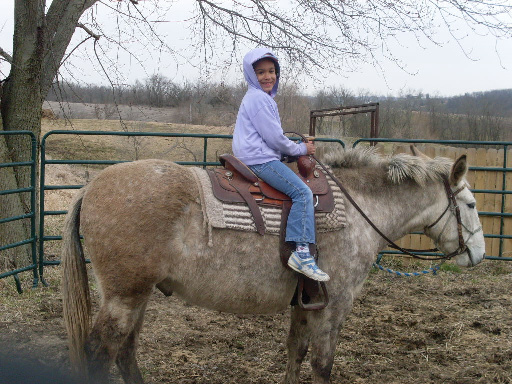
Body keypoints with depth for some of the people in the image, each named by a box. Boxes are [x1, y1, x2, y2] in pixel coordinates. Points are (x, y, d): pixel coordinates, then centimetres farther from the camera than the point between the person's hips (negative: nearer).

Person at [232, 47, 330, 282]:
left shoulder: (263, 98, 22)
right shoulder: (258, 99, -12)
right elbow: (275, 138, -15)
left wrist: (299, 146, 15)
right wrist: (302, 149, -1)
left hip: (260, 157, 11)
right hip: (259, 159, -11)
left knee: (301, 190, 14)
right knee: (302, 192, -20)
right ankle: (301, 253, -27)